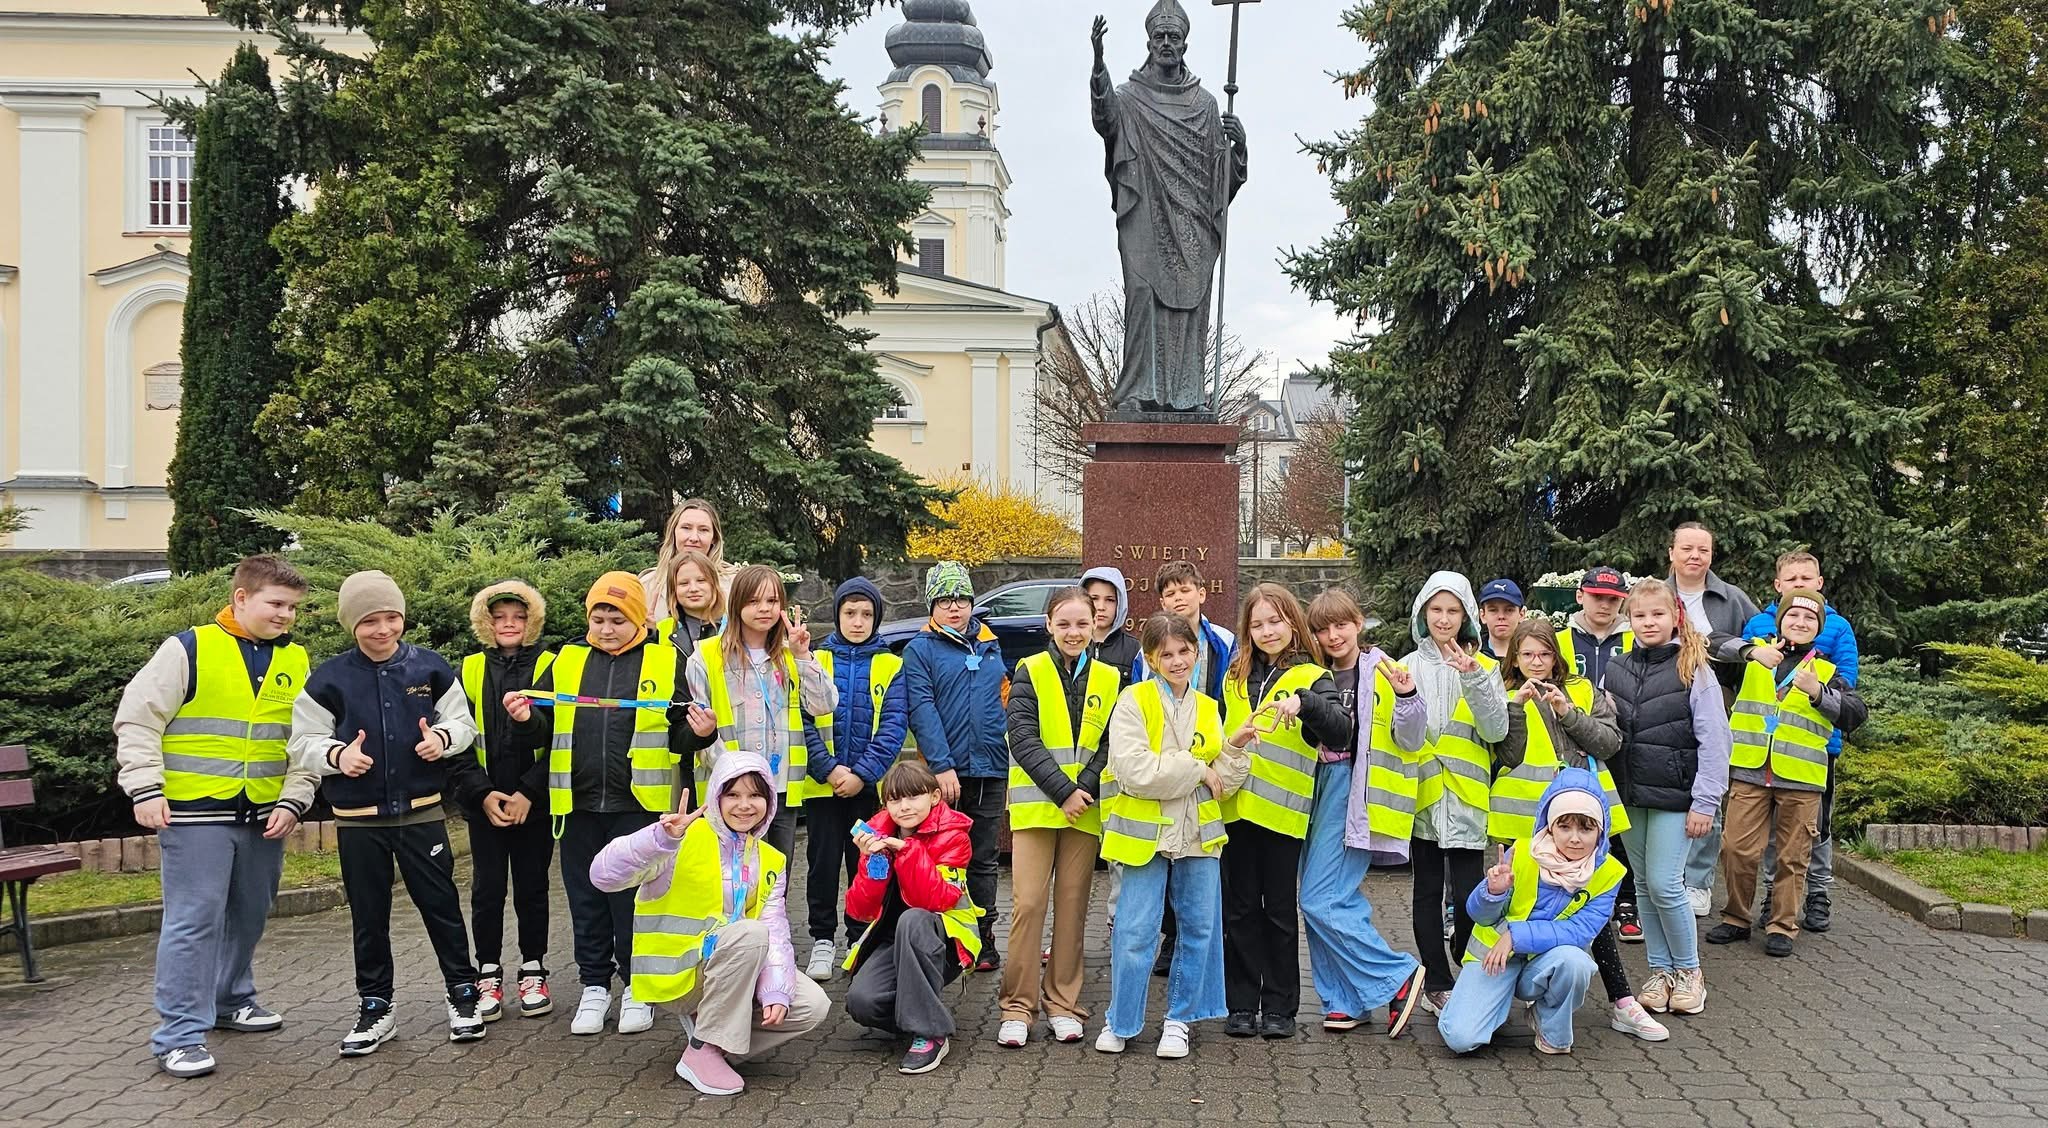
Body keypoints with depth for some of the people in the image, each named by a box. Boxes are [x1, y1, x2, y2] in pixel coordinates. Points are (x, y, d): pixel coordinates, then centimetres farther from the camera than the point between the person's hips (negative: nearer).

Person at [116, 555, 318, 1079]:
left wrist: (294, 799, 1)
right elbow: (138, 720, -6)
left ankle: (231, 999, 36)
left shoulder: (296, 661, 8)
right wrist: (146, 790, -12)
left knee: (249, 916, 17)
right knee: (194, 920, -4)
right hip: (195, 813, -5)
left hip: (265, 816, 5)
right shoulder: (190, 648, -6)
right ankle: (180, 1033, 3)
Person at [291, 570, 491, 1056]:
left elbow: (463, 722, 6)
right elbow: (304, 740, 0)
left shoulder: (431, 668, -3)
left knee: (441, 905, 6)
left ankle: (463, 994, 20)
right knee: (369, 918, 11)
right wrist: (337, 755, -20)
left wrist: (443, 737, -16)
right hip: (358, 820, 0)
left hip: (422, 813, 0)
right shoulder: (329, 679, -4)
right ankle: (375, 1008, 23)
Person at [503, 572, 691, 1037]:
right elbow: (546, 725, 14)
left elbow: (680, 733, 6)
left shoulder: (665, 662, 2)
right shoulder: (567, 661, 10)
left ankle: (637, 987, 18)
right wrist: (525, 717, -8)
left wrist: (696, 731, -16)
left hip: (638, 805, -3)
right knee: (586, 899, 11)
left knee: (635, 898, 4)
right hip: (578, 805, 3)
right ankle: (594, 986, 24)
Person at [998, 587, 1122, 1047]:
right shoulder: (1029, 672, -1)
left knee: (1073, 906, 6)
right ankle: (1018, 1006, 3)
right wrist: (1063, 791, -16)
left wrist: (1084, 789, -12)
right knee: (1028, 903, -6)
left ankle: (1063, 1003, 17)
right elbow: (1023, 738, -9)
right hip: (1036, 805, -2)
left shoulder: (1109, 679, 8)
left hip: (1086, 808, 2)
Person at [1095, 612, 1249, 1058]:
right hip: (1145, 832, -4)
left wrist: (1235, 751, -11)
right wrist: (1197, 770, -11)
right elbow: (1136, 772, -18)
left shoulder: (1208, 708, 11)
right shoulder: (1133, 702, -5)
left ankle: (1179, 1019, 24)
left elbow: (1221, 785, 7)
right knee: (1135, 933, -3)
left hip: (1198, 834, 5)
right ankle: (1121, 1023, 15)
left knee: (1199, 929, 8)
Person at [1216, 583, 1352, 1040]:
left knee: (1279, 910, 4)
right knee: (1240, 909, 8)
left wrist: (1304, 703, -34)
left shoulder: (1311, 677, -2)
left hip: (1282, 812, -4)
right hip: (1236, 808, 4)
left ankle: (1279, 1006, 14)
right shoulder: (1235, 678, 12)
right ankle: (1242, 1005, 16)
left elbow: (1340, 733, -18)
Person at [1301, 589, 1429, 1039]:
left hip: (1356, 792, -7)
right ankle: (1346, 1001, 16)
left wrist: (1407, 698, -26)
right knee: (1338, 900, 7)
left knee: (1320, 900, -11)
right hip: (1321, 788, 7)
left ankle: (1398, 976, 0)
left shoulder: (1381, 672, -4)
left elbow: (1410, 740, -7)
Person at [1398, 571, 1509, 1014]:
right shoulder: (1408, 666, 6)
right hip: (1423, 796, 1)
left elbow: (1496, 730, -7)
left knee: (1468, 895, -4)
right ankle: (1437, 984, 16)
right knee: (1428, 891, 7)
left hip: (1466, 798, -1)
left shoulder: (1484, 668, 6)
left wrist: (1473, 679, -18)